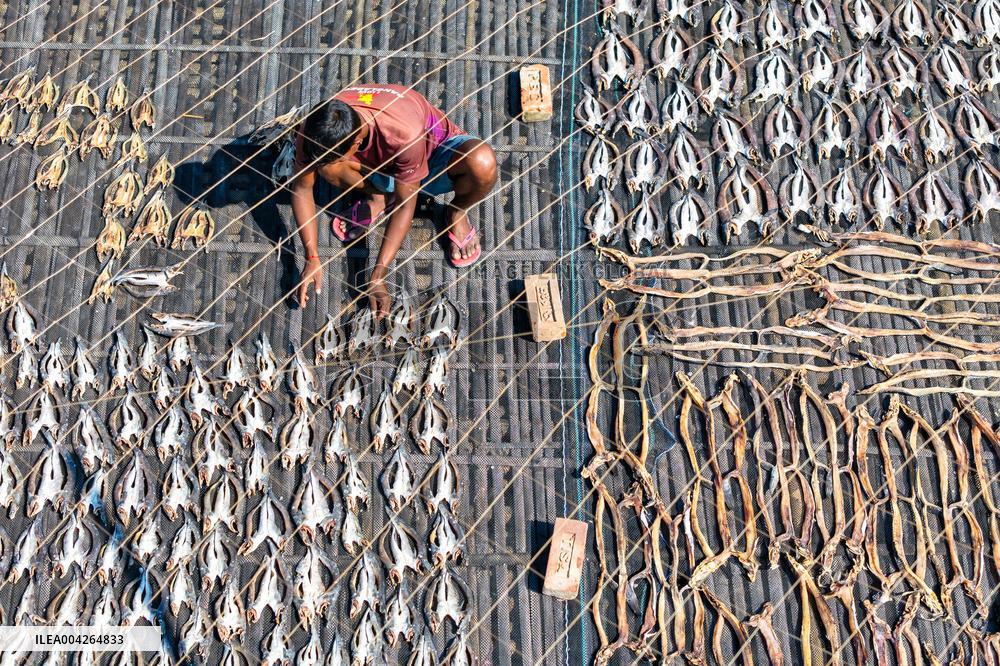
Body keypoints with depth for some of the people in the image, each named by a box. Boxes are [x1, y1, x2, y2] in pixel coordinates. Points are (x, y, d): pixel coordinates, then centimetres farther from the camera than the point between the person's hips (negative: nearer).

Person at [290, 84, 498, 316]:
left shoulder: (405, 133, -42)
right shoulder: (315, 129, -30)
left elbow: (405, 203, -33)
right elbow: (302, 188, -18)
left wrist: (377, 276, -35)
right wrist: (312, 258, -26)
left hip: (434, 149, -3)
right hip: (378, 165, 3)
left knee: (482, 162, -38)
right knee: (325, 165, -30)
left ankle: (456, 213, -3)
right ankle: (377, 199, 3)